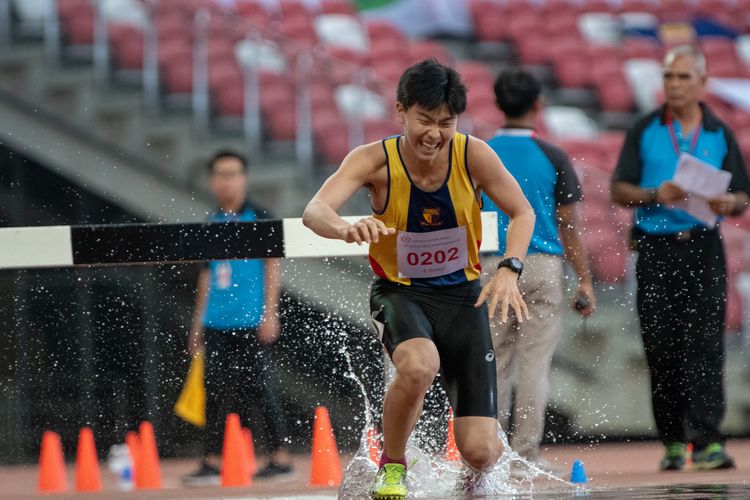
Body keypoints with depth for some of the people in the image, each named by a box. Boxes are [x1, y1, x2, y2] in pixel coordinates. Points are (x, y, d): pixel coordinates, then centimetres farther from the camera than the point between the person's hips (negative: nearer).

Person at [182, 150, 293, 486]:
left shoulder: (258, 218, -1)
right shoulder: (212, 224, 15)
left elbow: (272, 266, -4)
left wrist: (270, 313, -11)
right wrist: (198, 322, 19)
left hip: (250, 322, -6)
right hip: (217, 323, 6)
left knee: (257, 387, -4)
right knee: (215, 389, 3)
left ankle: (280, 457, 3)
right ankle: (213, 461, 5)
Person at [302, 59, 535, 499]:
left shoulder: (473, 155, -14)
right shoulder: (375, 160, -18)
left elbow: (522, 212, -2)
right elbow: (315, 211, -32)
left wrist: (509, 270, -20)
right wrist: (347, 228, -56)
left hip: (462, 295, 2)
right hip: (399, 293, -1)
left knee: (480, 452, -8)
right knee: (418, 367, -39)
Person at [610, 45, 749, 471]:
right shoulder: (645, 131, 8)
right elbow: (619, 189, 4)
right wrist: (655, 195, -14)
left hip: (704, 248, 0)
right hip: (656, 249, 0)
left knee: (705, 342, -10)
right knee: (662, 347, 1)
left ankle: (707, 440, -15)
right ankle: (673, 442, 10)